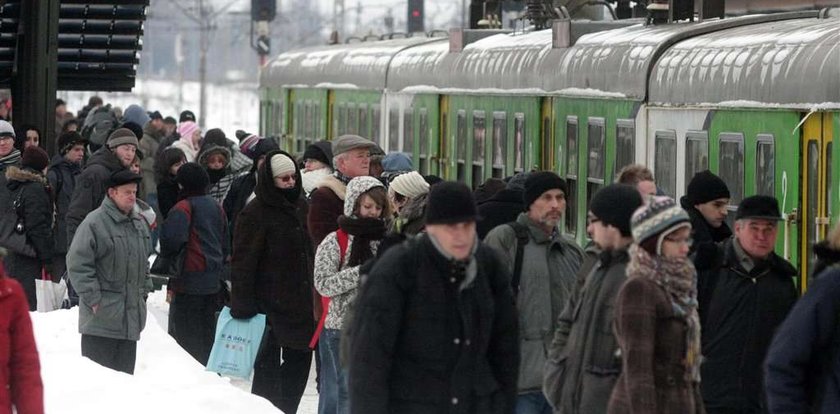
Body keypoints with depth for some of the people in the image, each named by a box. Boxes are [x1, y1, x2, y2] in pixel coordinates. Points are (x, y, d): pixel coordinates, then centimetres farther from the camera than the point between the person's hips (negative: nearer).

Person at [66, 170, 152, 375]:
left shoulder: (138, 224, 15)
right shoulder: (95, 223, -11)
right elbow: (78, 264, -14)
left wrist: (144, 290, 17)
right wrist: (93, 298, -16)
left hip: (131, 315, 8)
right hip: (102, 313, -8)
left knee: (125, 371, 11)